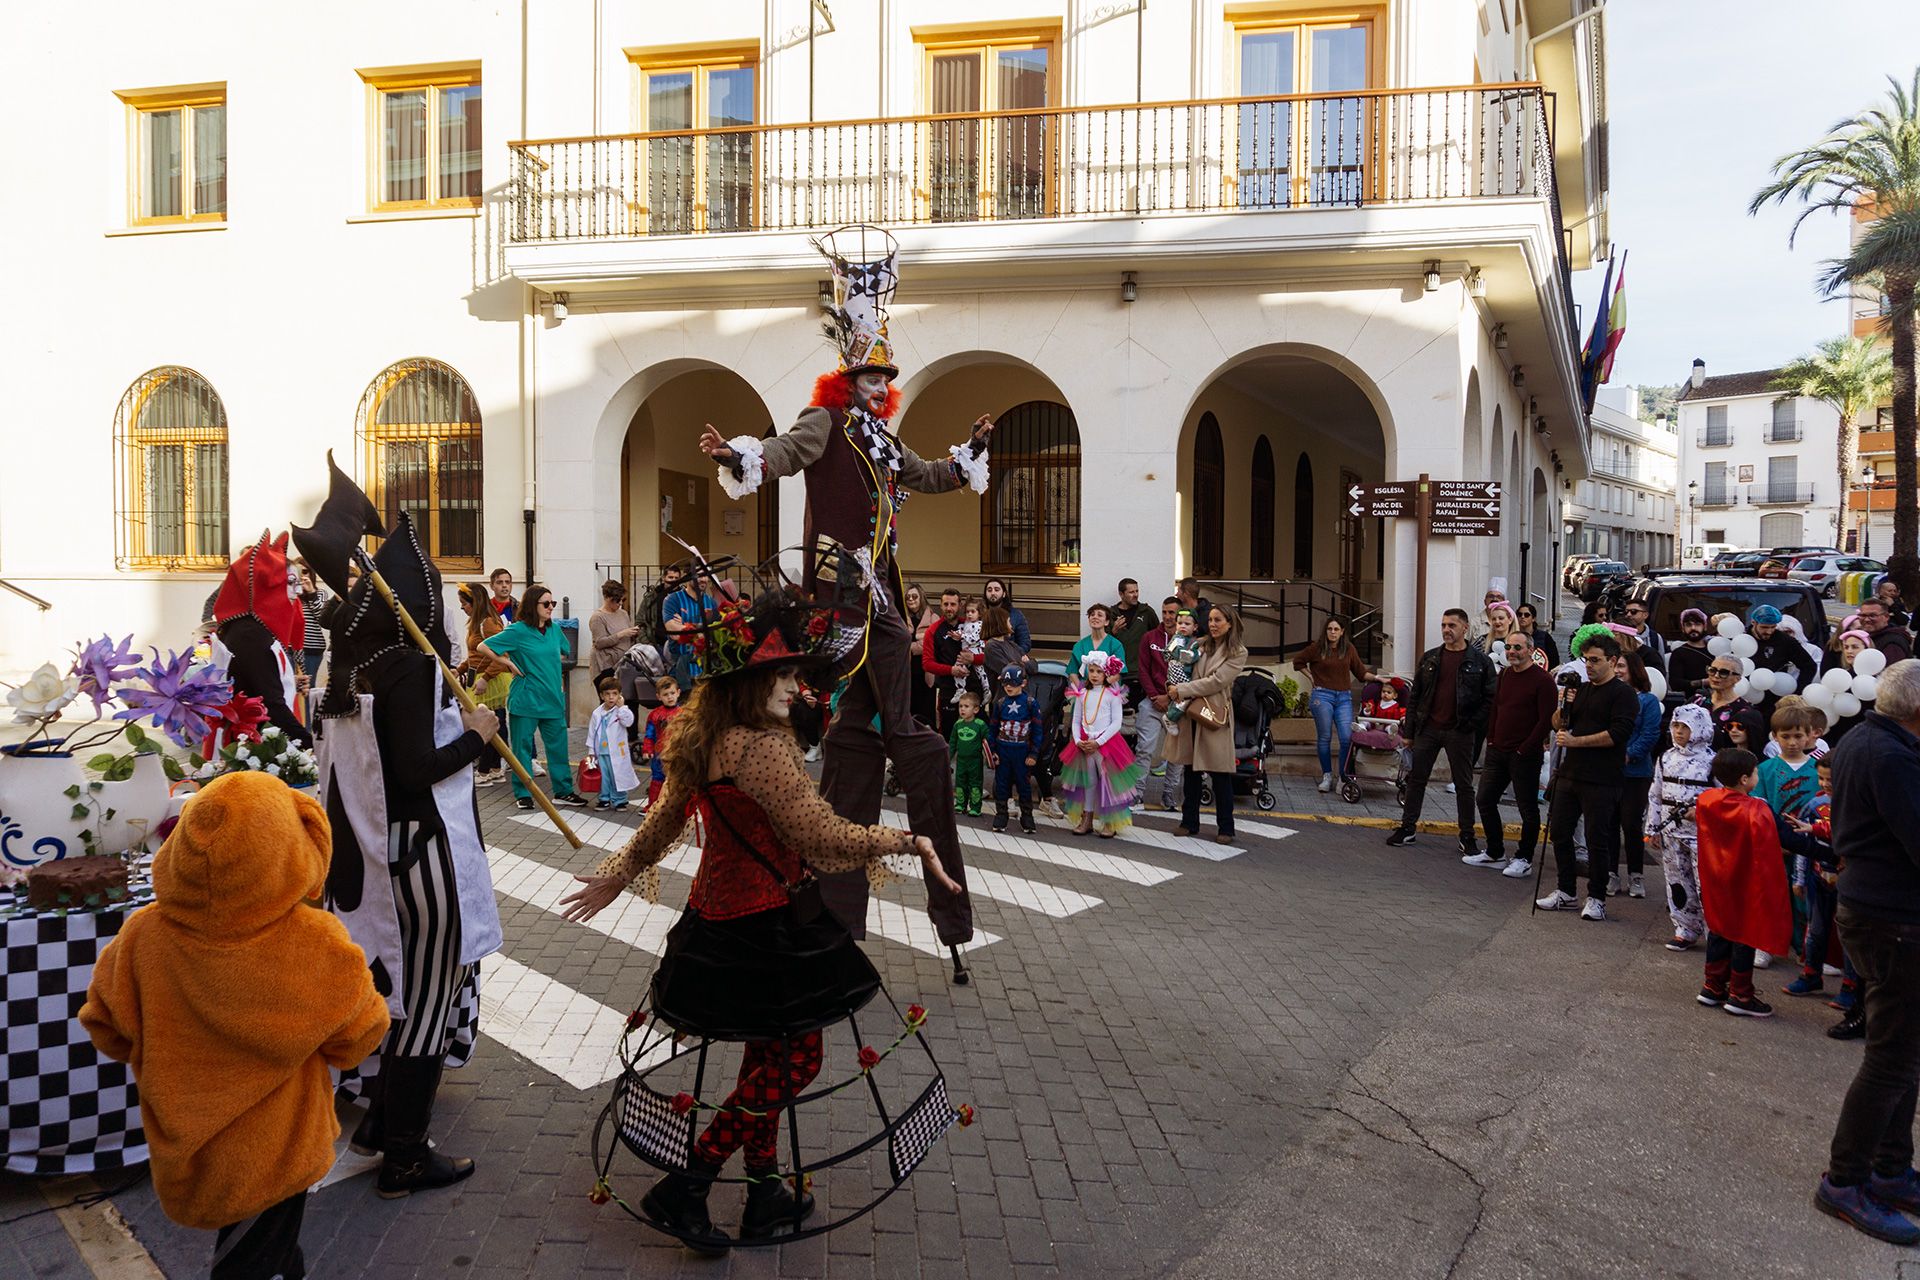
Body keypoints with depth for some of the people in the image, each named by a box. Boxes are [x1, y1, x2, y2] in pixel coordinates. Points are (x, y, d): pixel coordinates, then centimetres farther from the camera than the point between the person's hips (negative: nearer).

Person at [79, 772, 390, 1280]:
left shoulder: (143, 938, -23)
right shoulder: (318, 947, -30)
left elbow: (105, 1028, -6)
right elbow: (356, 1038, -16)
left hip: (184, 1157, 3)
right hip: (277, 1159, -3)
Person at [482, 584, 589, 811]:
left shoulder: (554, 630, 8)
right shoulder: (518, 631, -9)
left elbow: (564, 653, 28)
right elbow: (485, 647, -9)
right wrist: (509, 663, -10)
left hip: (553, 698, 5)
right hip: (525, 699, -5)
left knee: (558, 745, 8)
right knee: (522, 747, 5)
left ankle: (563, 791, 16)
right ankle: (523, 793, 15)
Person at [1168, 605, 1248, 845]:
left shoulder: (1238, 653, -2)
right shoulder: (1201, 646, 12)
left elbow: (1216, 681, -11)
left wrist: (1181, 690, -12)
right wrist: (1177, 693, -7)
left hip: (1215, 715, -4)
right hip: (1191, 711, 4)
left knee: (1220, 774, 0)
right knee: (1190, 769, 10)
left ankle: (1225, 828, 10)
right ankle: (1189, 822, 20)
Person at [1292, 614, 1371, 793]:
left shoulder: (1349, 649, 6)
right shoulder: (1317, 648, 0)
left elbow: (1360, 672, 14)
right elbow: (1298, 660, 14)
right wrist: (1311, 676, 8)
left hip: (1344, 697, 2)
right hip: (1322, 696, -1)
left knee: (1347, 738, -6)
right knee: (1324, 738, 4)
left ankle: (1344, 776, 5)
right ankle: (1327, 776, 15)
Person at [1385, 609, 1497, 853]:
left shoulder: (1479, 661, -2)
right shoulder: (1429, 658, 7)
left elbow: (1490, 698, -2)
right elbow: (1415, 696, 9)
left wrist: (1473, 724, -11)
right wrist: (1409, 731, 5)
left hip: (1459, 732, -3)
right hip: (1428, 729, 3)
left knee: (1464, 785, 5)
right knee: (1416, 779, 7)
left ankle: (1467, 837, 14)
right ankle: (1407, 828, 16)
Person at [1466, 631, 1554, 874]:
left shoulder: (1542, 679, -12)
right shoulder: (1504, 674, 11)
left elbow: (1546, 720, -15)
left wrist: (1525, 749, -15)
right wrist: (1491, 739, 10)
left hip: (1525, 755, -8)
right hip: (1498, 751, 8)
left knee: (1528, 808, 3)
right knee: (1485, 800, 10)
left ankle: (1524, 859, 14)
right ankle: (1495, 853, 22)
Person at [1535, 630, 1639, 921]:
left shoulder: (1623, 693, -6)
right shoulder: (1581, 690, 16)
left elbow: (1617, 734, -17)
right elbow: (1558, 725, 15)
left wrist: (1575, 741, -15)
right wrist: (1564, 706, -4)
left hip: (1601, 780, -7)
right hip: (1570, 774, 7)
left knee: (1597, 839, -1)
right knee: (1559, 832, 10)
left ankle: (1596, 898, 10)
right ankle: (1565, 892, 22)